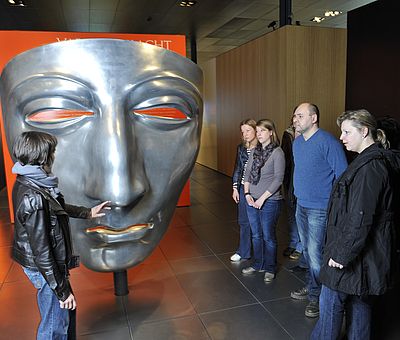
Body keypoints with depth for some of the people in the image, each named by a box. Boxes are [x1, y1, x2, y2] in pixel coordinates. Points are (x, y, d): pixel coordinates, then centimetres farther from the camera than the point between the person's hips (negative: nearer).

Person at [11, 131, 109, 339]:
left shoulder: (28, 182, 0)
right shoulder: (33, 199, -31)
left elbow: (55, 207, 17)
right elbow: (41, 252, -26)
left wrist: (87, 213, 26)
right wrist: (62, 290, -18)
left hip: (51, 263, 9)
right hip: (45, 269, -9)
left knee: (67, 312, 27)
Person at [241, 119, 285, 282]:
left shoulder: (277, 152, -11)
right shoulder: (255, 151, 7)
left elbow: (278, 179, -14)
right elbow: (247, 173, 10)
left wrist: (263, 198, -14)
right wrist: (247, 193, -1)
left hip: (269, 202, -5)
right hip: (252, 200, 6)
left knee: (268, 236, 6)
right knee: (256, 235, 16)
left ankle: (270, 269, 24)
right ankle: (258, 264, 34)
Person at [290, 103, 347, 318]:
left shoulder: (328, 142, -17)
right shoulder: (297, 142, 9)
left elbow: (343, 175, -16)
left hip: (319, 209, -8)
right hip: (301, 205, 8)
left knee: (315, 254, -3)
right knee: (307, 250, 18)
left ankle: (317, 296, 15)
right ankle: (311, 287, 35)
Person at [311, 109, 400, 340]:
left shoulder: (370, 167, -21)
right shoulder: (374, 159, 10)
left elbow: (360, 219, -24)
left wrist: (342, 254, -18)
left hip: (356, 252, -10)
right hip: (363, 250, 10)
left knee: (331, 303, 4)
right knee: (359, 301, 20)